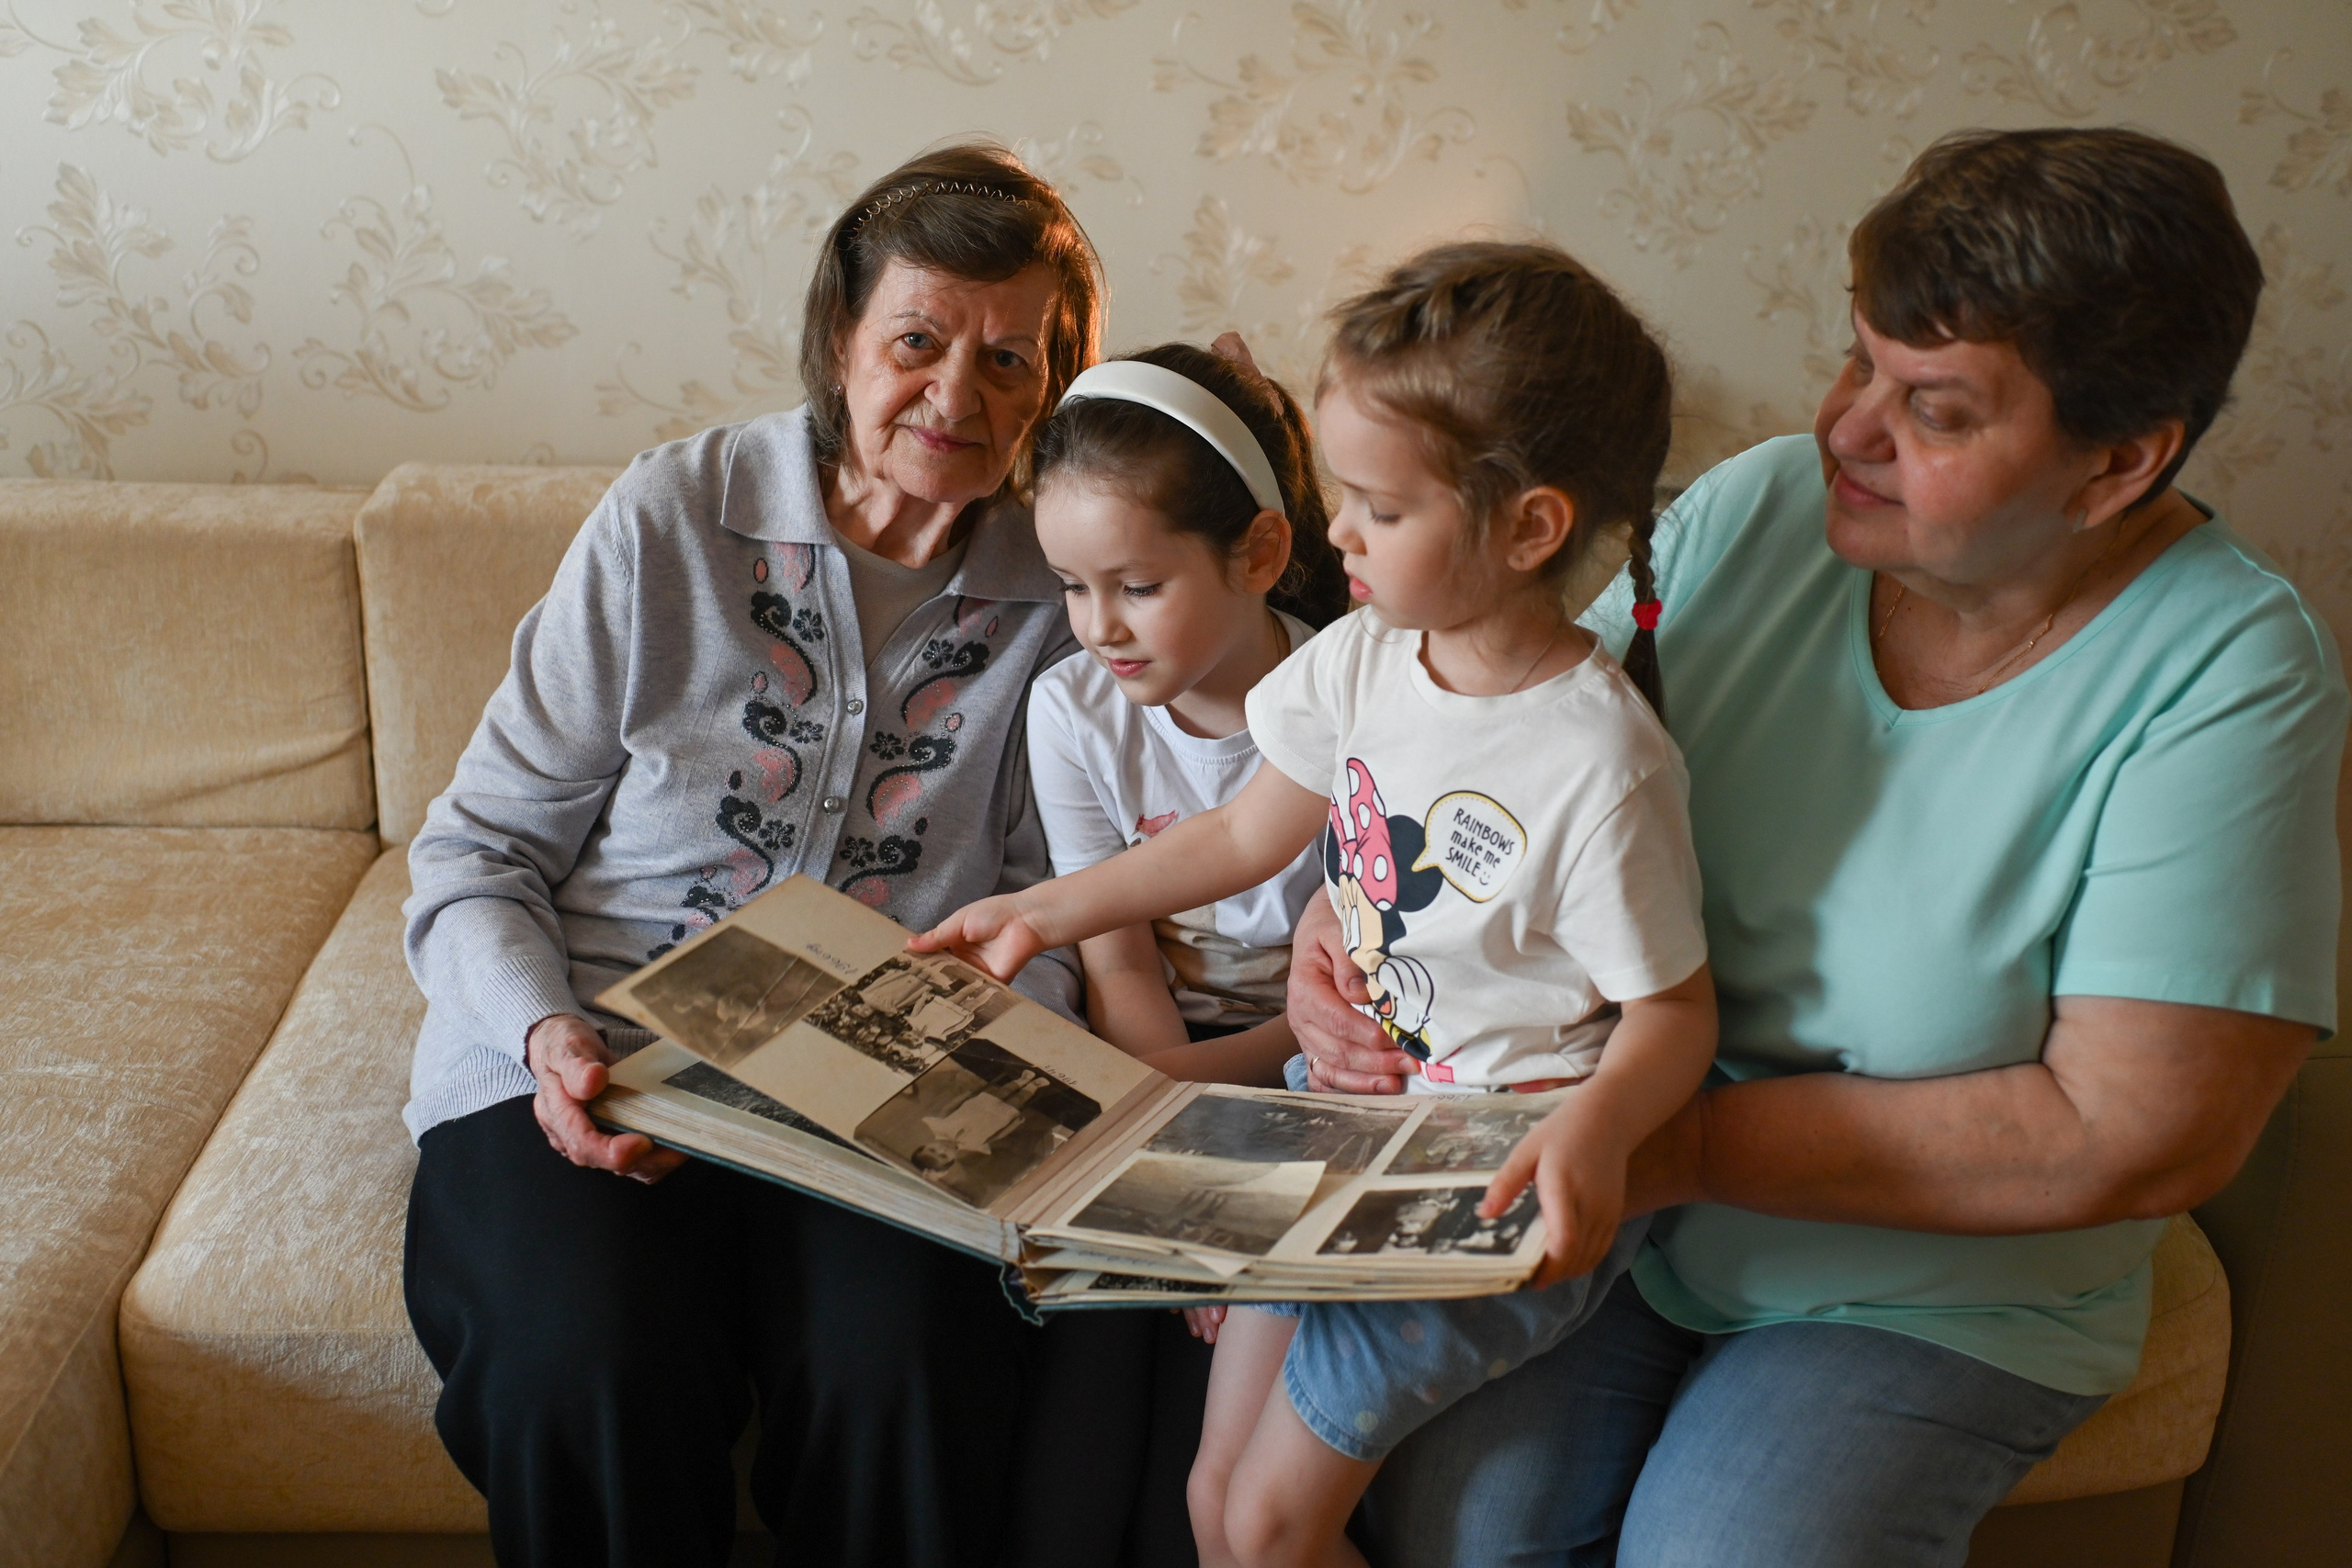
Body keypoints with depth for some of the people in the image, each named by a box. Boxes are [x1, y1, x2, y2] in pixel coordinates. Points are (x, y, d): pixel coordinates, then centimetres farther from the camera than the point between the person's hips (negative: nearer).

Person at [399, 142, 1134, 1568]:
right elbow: (478, 850, 3)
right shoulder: (671, 522, -1)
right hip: (593, 1065, 0)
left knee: (907, 1374, -29)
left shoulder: (1061, 585, 3)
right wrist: (545, 1035, -15)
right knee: (595, 1378, -28)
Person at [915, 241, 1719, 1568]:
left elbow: (1674, 1009, -15)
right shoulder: (1363, 662, -2)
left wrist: (1596, 1131, -36)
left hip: (1508, 1190, -7)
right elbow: (1247, 835, 14)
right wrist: (1045, 911, 15)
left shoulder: (1599, 762, -24)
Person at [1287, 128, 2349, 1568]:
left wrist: (1698, 1144, -24)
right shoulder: (1756, 514, -7)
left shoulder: (2230, 677, -18)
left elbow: (2144, 1135, -22)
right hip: (1610, 1187, 2)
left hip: (1936, 1295, -2)